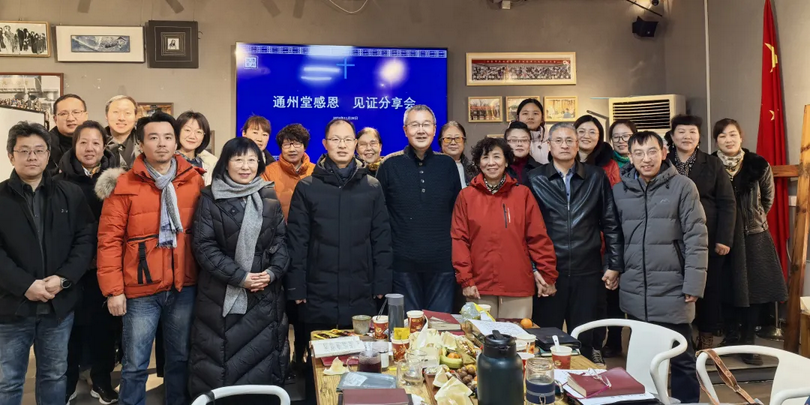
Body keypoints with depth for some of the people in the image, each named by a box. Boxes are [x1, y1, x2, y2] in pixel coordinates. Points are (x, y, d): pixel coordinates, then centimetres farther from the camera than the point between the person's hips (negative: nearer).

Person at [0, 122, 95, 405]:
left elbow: (86, 239, -1)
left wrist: (63, 278, -14)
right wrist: (25, 285, -18)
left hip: (59, 303, 1)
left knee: (54, 376, 16)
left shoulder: (71, 195, 4)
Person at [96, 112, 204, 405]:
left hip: (185, 287, 2)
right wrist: (113, 289, -7)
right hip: (141, 289, -2)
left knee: (181, 358, 15)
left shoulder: (195, 180, 3)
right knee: (135, 364, 7)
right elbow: (109, 240, -3)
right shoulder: (124, 185, -3)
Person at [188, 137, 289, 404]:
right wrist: (239, 276, -14)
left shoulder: (269, 197, 7)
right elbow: (204, 246, -6)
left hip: (264, 294, 2)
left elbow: (282, 240, 7)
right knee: (221, 361, 2)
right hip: (221, 294, -2)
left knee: (262, 357, 6)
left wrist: (273, 272, -10)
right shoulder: (210, 198, -1)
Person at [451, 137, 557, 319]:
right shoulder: (466, 196, 4)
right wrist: (465, 279, -5)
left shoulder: (523, 194, 5)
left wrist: (547, 273, 0)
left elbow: (538, 237, 4)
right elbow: (459, 239, 1)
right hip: (480, 286, 0)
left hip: (519, 286, 0)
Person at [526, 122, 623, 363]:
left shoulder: (596, 178, 6)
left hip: (587, 271, 1)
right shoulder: (535, 179, 2)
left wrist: (614, 265, 4)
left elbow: (610, 224, 7)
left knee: (584, 341, 9)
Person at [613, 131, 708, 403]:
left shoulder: (683, 186, -5)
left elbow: (696, 237, -8)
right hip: (634, 293, 3)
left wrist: (694, 284, -12)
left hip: (672, 291, -3)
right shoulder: (620, 190, 5)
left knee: (681, 358, 9)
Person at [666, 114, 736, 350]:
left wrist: (724, 238, -7)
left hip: (708, 239, 1)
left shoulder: (713, 164, 4)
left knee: (710, 289, 6)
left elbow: (727, 203, 1)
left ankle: (707, 337, 20)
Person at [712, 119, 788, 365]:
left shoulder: (758, 165, -4)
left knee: (757, 290, 2)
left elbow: (768, 199, 11)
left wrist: (755, 218, 15)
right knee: (728, 290, 6)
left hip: (754, 236, 1)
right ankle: (731, 336, 25)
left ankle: (748, 341, 16)